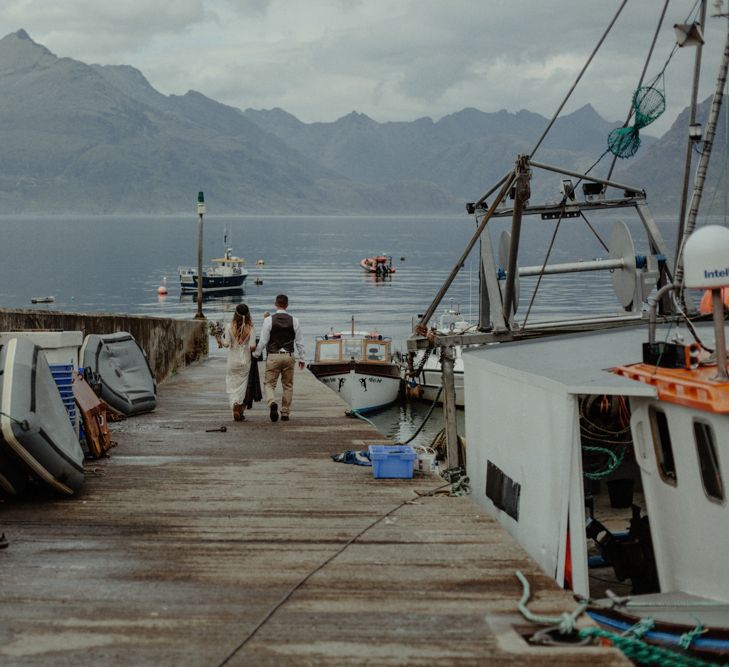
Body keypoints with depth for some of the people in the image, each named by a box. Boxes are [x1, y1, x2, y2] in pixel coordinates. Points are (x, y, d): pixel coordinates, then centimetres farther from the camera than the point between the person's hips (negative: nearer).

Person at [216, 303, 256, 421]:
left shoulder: (230, 326, -7)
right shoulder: (251, 328, -7)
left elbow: (227, 344, -8)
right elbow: (252, 346, -12)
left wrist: (219, 340, 11)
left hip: (232, 362, 0)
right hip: (246, 362, 1)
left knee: (232, 385, 8)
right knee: (243, 385, 11)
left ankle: (235, 405, -13)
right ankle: (240, 411, 10)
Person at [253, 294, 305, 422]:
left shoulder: (269, 320, -6)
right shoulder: (294, 321, 1)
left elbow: (263, 341, -5)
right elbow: (299, 342, 5)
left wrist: (256, 354, 9)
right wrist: (301, 358, 15)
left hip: (273, 356, -2)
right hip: (289, 356, 2)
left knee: (269, 383, 4)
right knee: (288, 385, 12)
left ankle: (272, 403, -24)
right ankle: (285, 413, 13)